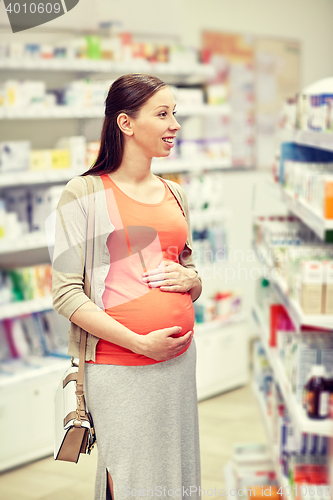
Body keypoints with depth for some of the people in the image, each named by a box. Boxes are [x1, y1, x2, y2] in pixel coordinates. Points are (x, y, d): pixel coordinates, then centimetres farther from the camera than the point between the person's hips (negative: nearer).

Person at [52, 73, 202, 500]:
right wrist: (139, 342, -17)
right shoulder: (84, 193, -6)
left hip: (180, 359, 6)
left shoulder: (174, 194, 12)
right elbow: (65, 292, -10)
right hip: (118, 366, -6)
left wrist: (189, 280, -3)